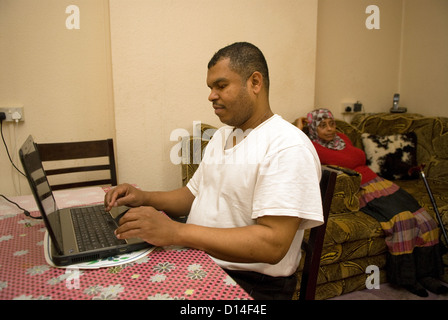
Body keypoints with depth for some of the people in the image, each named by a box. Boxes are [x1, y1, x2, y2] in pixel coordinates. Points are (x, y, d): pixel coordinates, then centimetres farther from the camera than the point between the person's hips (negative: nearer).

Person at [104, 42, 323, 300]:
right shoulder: (222, 136, 13)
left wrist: (175, 232, -29)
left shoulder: (288, 146, -18)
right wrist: (144, 198, 2)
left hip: (252, 284, -7)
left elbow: (273, 244, -26)